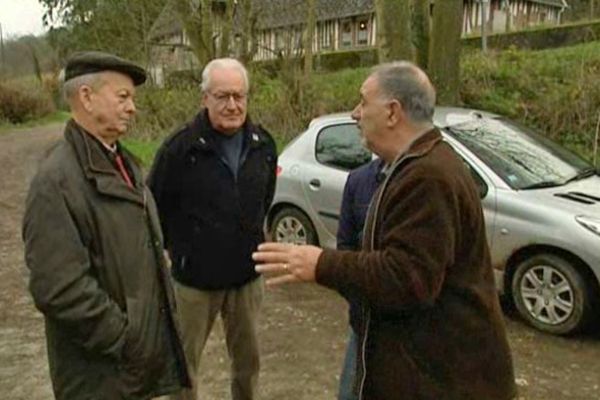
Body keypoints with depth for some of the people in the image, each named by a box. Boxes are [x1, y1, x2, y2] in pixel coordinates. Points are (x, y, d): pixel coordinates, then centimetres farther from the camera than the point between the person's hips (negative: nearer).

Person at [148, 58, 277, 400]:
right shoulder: (180, 147, -16)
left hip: (248, 274, 4)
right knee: (184, 361, 12)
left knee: (248, 359, 18)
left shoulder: (264, 145, -1)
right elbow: (156, 205, -6)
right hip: (195, 277, -4)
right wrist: (180, 247, 2)